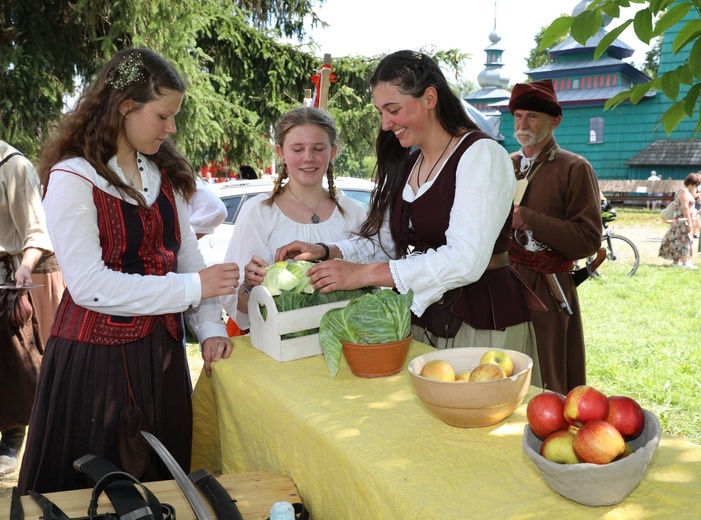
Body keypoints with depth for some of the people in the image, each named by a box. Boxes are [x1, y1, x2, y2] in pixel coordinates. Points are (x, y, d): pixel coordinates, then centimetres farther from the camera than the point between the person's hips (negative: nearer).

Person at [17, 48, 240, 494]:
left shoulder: (164, 171, 9)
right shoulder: (73, 177, -12)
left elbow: (186, 250, 8)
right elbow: (90, 286, -19)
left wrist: (211, 327, -4)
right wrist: (193, 288, -18)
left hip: (161, 349, 6)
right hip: (97, 356, -6)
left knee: (164, 479, 15)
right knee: (95, 492, 10)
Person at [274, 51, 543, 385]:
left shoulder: (480, 154, -13)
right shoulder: (405, 164, 11)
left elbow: (465, 261, -23)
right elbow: (387, 241, 14)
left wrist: (363, 274, -23)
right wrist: (327, 252, -3)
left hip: (482, 321, -6)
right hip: (422, 318, 6)